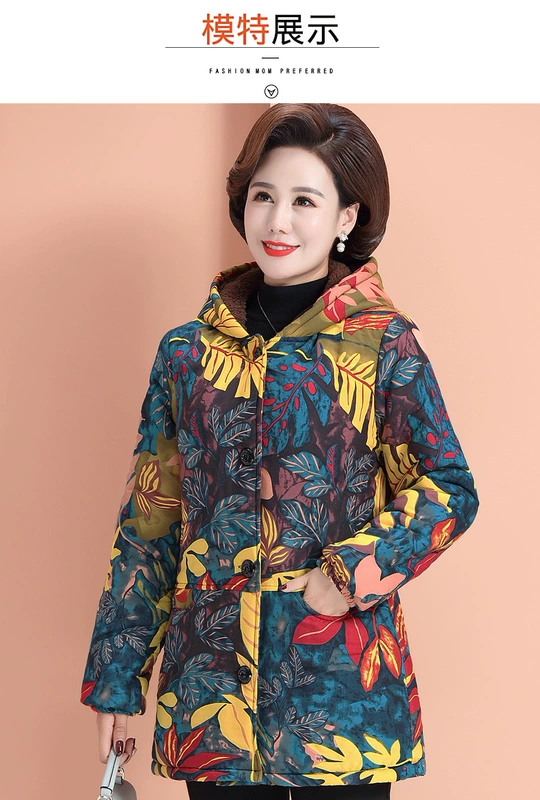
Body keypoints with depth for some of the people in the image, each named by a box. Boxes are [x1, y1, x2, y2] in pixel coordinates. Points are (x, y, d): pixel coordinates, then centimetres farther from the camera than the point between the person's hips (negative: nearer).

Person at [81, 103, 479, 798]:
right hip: (210, 682, 2)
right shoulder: (187, 351, 6)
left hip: (341, 679, -2)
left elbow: (450, 488, -4)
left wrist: (352, 577, -16)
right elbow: (148, 523, 8)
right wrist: (116, 677, 8)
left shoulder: (382, 345, -2)